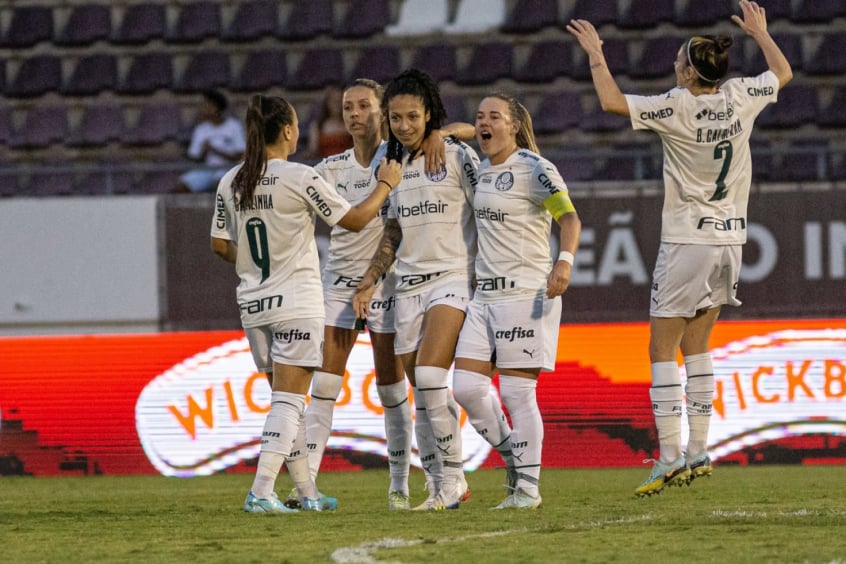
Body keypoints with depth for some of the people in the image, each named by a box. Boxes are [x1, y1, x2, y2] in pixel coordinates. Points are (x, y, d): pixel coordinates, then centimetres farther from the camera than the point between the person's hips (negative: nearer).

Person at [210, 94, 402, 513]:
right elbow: (354, 220, -5)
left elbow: (220, 245, 10)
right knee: (288, 402, -5)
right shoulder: (299, 178, -12)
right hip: (296, 304, -6)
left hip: (253, 304, 6)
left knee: (286, 401, 14)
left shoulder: (230, 183, 3)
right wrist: (385, 185, 10)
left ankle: (308, 493, 19)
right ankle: (261, 492, -16)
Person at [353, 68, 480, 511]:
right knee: (423, 394, 3)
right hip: (408, 286, 6)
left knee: (429, 376, -21)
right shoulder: (395, 163, 14)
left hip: (454, 278, -6)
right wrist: (368, 283, 14)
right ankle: (440, 489, 7)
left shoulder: (457, 156, -5)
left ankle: (452, 476, -13)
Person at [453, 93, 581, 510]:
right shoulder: (481, 171, 14)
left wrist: (564, 260, -35)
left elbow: (569, 216, -18)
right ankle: (511, 455, 19)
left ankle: (527, 487, 1)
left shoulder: (533, 168, -8)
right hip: (485, 295, 7)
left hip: (527, 292, -7)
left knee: (517, 391, -7)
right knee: (466, 386, -1)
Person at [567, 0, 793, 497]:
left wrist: (596, 54, -5)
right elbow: (783, 73, 20)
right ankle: (698, 452, 12)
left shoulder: (677, 108, -16)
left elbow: (612, 101, -20)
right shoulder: (740, 97, 0)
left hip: (687, 241, -6)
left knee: (663, 349, -2)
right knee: (696, 346, 15)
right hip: (730, 238, 6)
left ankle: (669, 457, -9)